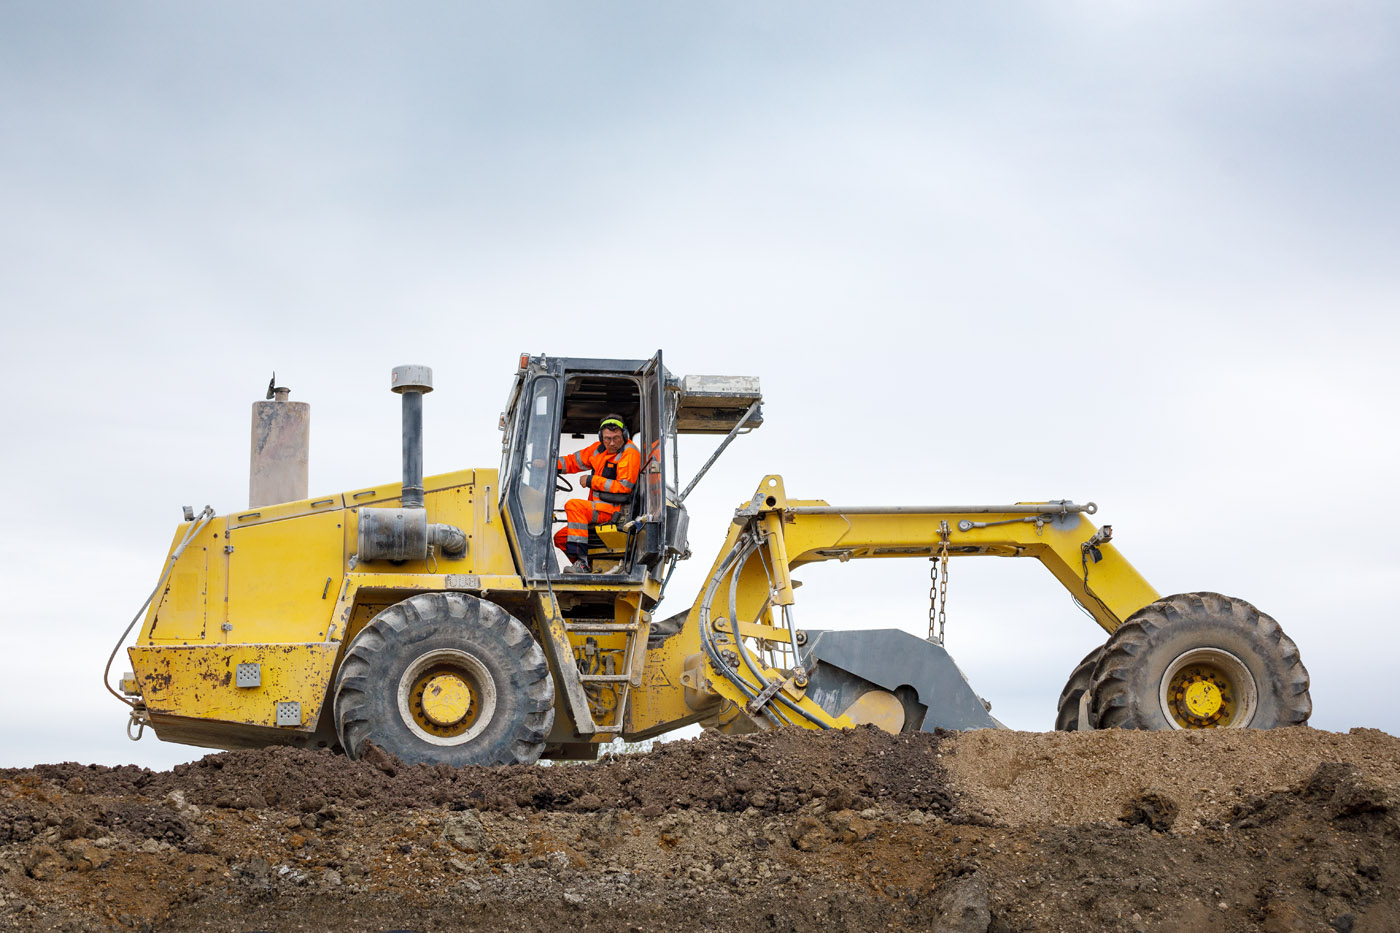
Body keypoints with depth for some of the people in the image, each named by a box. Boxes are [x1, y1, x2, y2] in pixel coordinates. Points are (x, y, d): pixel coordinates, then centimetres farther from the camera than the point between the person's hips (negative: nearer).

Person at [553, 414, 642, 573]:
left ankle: (581, 562, -38)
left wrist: (591, 481, -13)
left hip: (617, 510, -9)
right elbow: (575, 460, 20)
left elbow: (624, 487, -17)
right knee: (560, 538, 9)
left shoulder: (630, 453, -10)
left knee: (573, 505, -30)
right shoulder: (600, 448, 12)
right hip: (599, 508, 9)